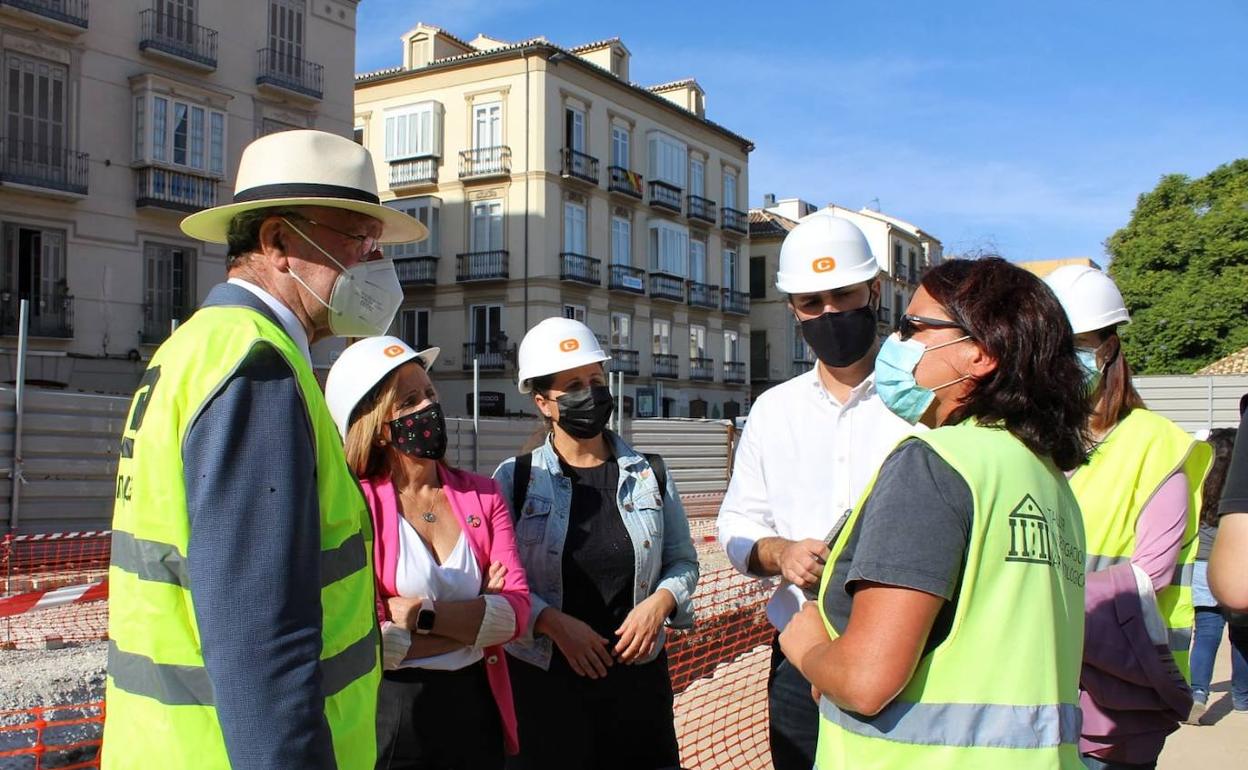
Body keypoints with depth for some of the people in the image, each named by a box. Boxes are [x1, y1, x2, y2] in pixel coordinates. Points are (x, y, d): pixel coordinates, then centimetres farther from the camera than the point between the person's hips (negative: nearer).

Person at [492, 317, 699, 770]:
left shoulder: (649, 474, 3)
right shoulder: (514, 479, -3)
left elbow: (683, 561, 10)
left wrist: (661, 602, -10)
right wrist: (554, 623, -18)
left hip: (638, 671, 2)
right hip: (543, 677, -2)